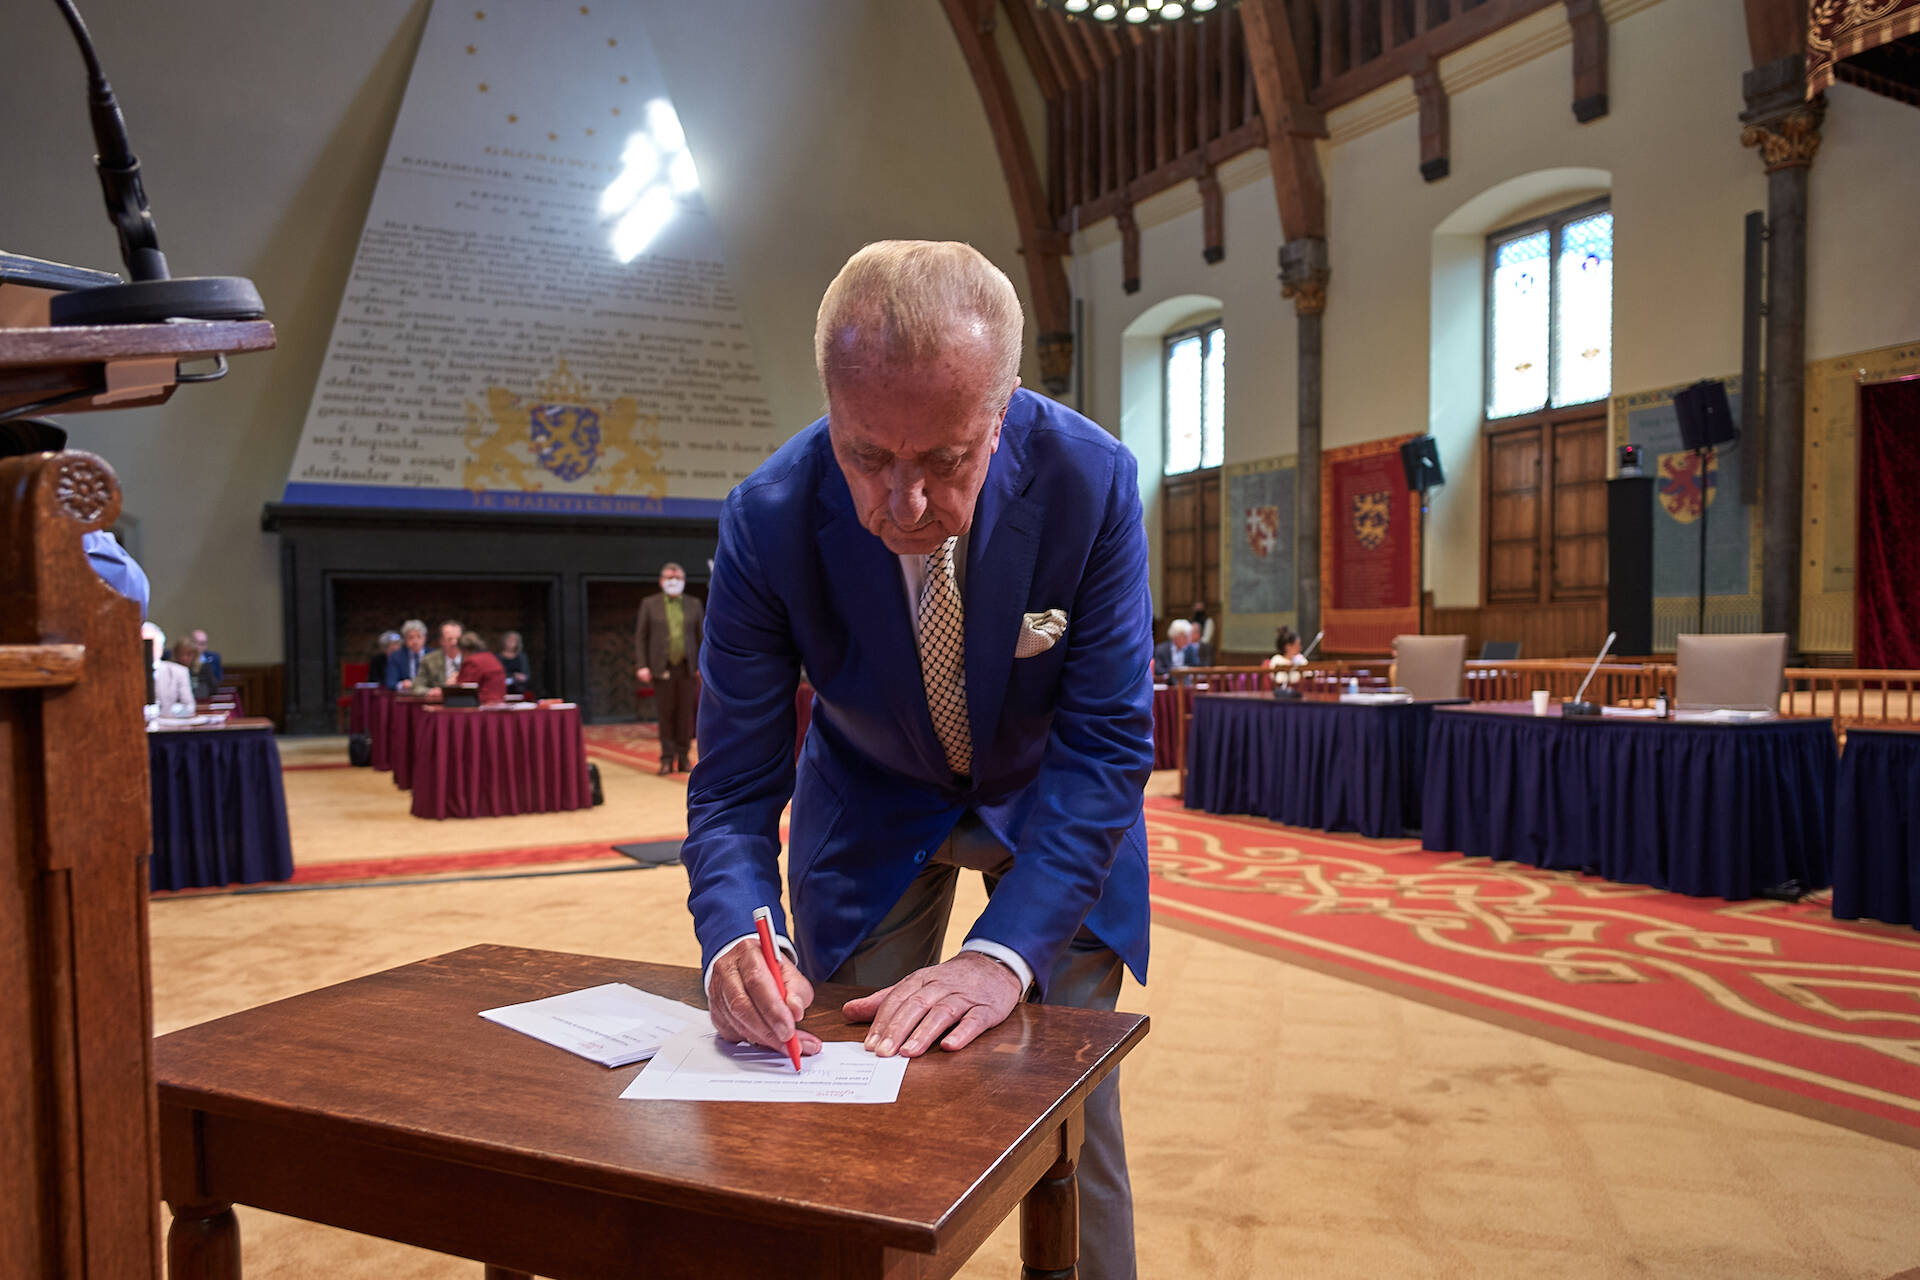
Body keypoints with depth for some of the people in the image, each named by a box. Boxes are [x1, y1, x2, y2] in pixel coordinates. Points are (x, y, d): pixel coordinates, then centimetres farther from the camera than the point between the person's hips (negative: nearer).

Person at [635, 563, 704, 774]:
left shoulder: (694, 605, 10)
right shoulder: (649, 604, 6)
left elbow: (703, 636, 10)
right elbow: (640, 637, 4)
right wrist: (643, 665, -4)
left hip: (687, 667, 1)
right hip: (662, 668, -1)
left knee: (686, 713, 2)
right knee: (666, 713, 0)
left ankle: (683, 757, 10)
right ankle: (667, 759, 5)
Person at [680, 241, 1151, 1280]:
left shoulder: (1092, 481, -29)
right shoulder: (766, 522, -27)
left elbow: (1107, 746, -26)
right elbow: (734, 785, -20)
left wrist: (1002, 953, -37)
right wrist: (736, 937, -40)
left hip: (1050, 800, 0)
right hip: (871, 809, 1)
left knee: (1072, 1102, 1)